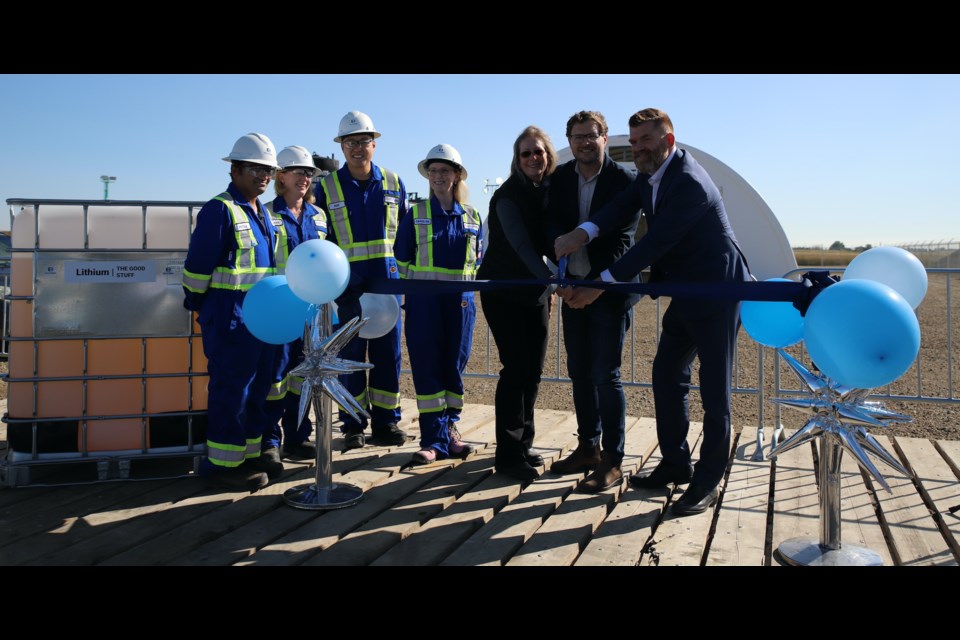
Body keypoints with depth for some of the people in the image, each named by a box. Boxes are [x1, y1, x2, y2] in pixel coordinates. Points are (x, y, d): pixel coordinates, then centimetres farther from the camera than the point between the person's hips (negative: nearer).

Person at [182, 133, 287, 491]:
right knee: (230, 388, -2)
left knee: (258, 386, 14)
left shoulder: (266, 215, 15)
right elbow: (198, 264, -14)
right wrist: (197, 302, -6)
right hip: (230, 315, -9)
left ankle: (250, 454, 25)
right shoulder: (220, 210, -12)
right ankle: (222, 463, 8)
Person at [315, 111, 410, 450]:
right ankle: (353, 426, 13)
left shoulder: (393, 183, 7)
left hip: (387, 281, 2)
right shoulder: (327, 187, 3)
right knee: (350, 353, 3)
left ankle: (386, 422, 17)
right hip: (347, 284, -1)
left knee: (388, 352, 5)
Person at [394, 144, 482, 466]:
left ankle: (449, 427, 21)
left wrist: (466, 288, 6)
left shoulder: (472, 217, 9)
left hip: (460, 302, 2)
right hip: (424, 303, -2)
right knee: (427, 369, -4)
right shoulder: (415, 215, 4)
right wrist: (420, 286, 2)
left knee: (454, 366, 5)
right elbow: (402, 261, 7)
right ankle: (435, 439, -1)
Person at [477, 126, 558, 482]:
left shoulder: (552, 191, 4)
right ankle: (508, 456, -1)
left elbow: (549, 240, 11)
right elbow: (521, 245, -26)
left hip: (535, 290, 6)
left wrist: (549, 286, 8)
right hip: (503, 291, -6)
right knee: (516, 367, -9)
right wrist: (554, 279, -38)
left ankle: (523, 444, 21)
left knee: (533, 370, 7)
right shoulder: (508, 196, -14)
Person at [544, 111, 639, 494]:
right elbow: (553, 226, 1)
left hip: (609, 289, -5)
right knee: (579, 372, 12)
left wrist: (595, 283, -24)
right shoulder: (560, 179, 6)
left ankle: (611, 462, 5)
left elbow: (622, 241, -13)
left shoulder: (624, 181, -8)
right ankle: (587, 448, 26)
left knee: (605, 376, -6)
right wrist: (562, 276, -16)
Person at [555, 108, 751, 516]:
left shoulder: (690, 183, -23)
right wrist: (583, 233, -25)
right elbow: (623, 207, -5)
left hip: (717, 292, -9)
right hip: (685, 293, 10)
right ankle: (675, 464, 25)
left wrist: (603, 283, -26)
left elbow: (655, 242, -27)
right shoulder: (651, 175, 6)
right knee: (667, 375, 13)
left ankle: (708, 482, 8)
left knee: (713, 389, -2)